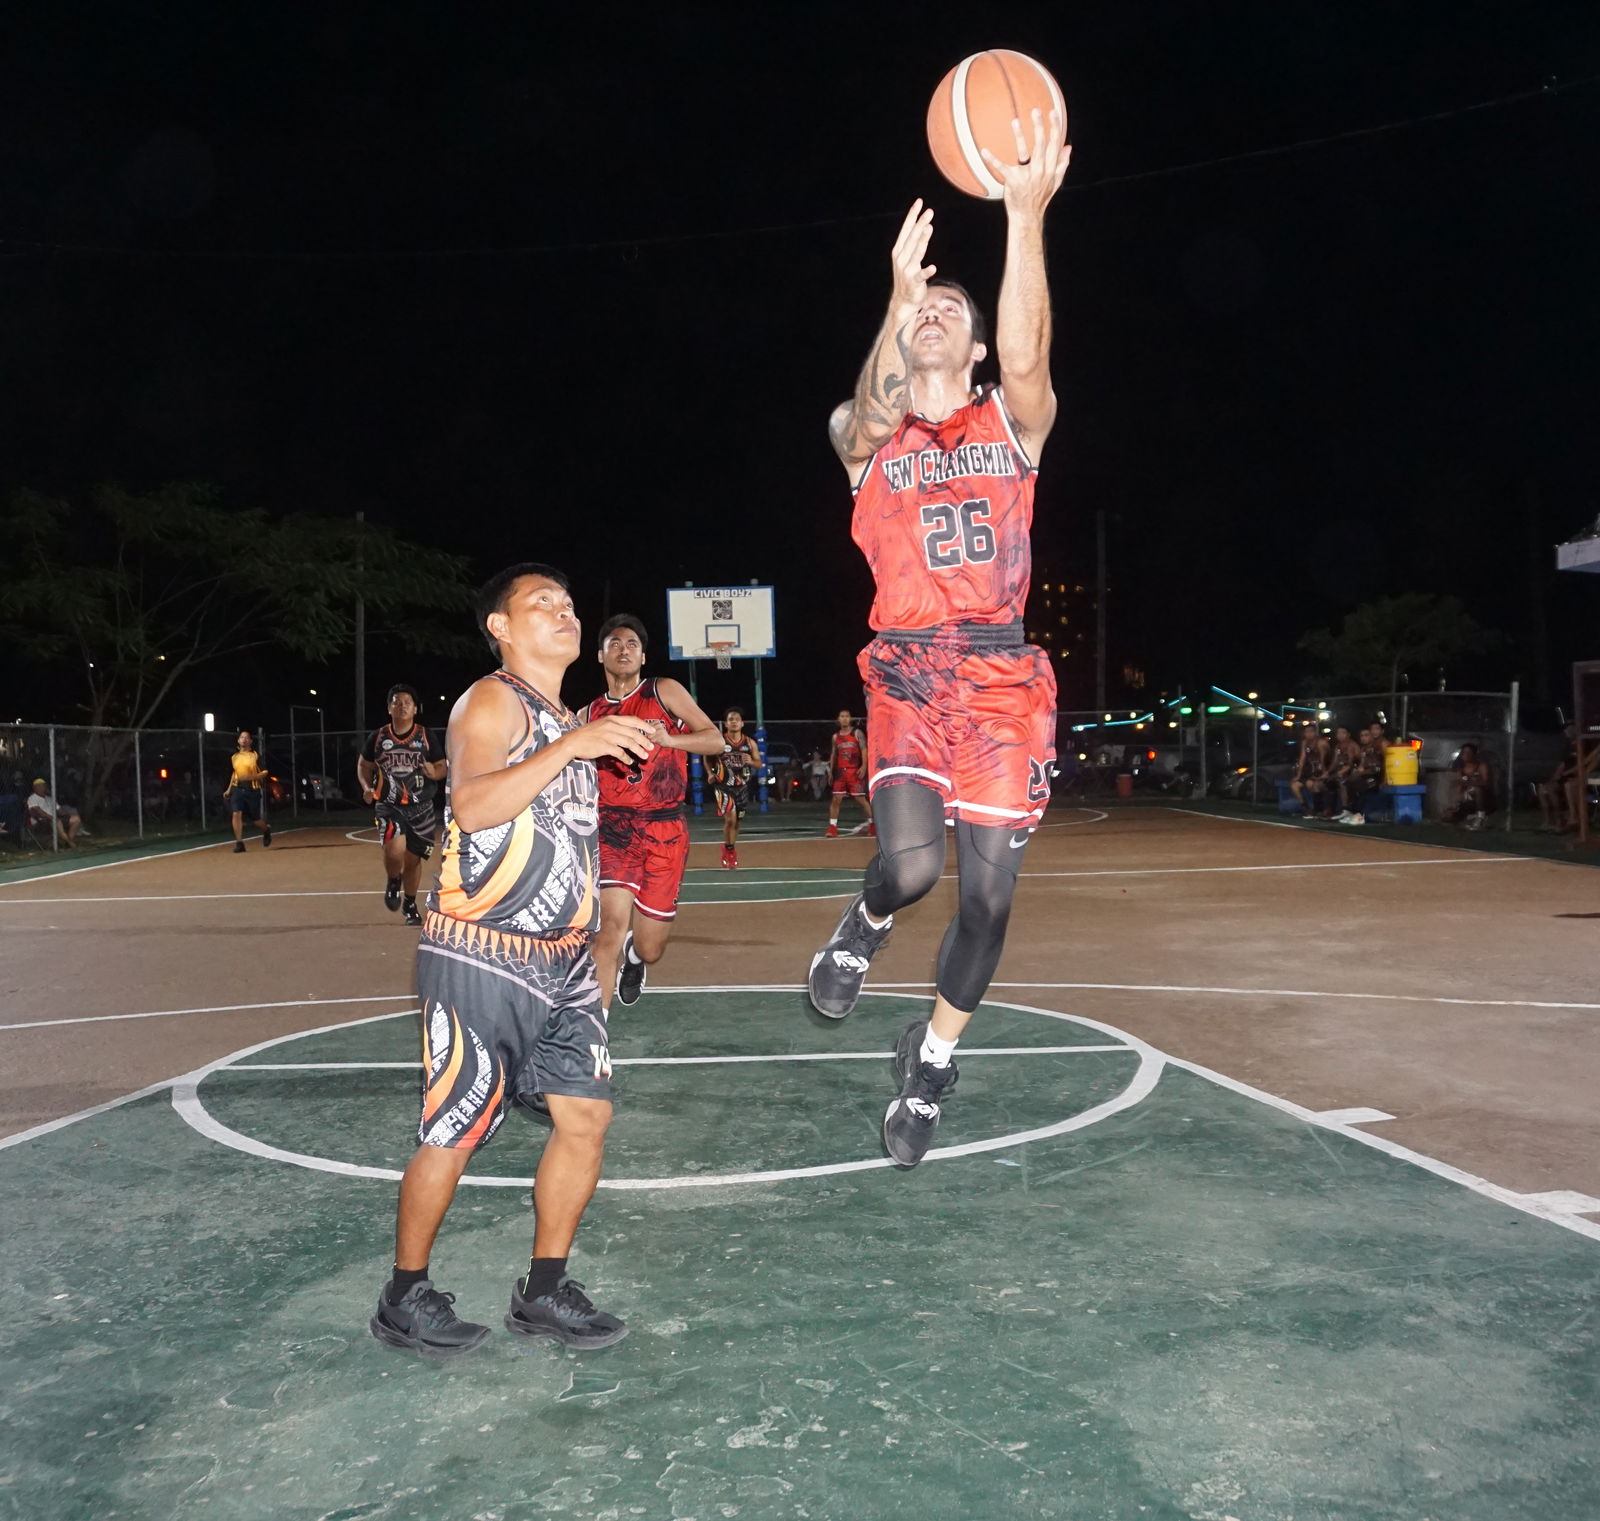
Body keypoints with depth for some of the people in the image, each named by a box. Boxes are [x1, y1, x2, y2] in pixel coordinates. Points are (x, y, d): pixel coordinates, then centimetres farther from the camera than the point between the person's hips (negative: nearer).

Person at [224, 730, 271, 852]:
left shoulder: (255, 756, -2)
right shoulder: (234, 757, 11)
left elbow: (264, 773, -4)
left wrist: (251, 777, -20)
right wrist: (229, 789, 21)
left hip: (252, 790, -3)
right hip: (237, 789, 3)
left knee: (255, 819, 6)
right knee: (236, 814, -16)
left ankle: (266, 830, 40)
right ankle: (239, 843, -14)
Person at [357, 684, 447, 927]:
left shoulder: (427, 736, 1)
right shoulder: (378, 737, 3)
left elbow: (442, 767, 5)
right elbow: (363, 765, 16)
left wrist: (434, 772, -18)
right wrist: (366, 787, -3)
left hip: (420, 807, 1)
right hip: (389, 804, -1)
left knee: (413, 858, 11)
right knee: (394, 849, -26)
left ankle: (410, 905, 35)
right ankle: (393, 881, 9)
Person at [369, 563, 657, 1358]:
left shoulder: (565, 721, 17)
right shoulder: (493, 701, -10)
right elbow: (472, 806, -28)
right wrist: (570, 746, -32)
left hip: (561, 961, 8)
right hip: (480, 962, -8)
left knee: (586, 1116, 5)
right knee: (454, 1134, 0)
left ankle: (544, 1292, 19)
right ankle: (405, 1299, 19)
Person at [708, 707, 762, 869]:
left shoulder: (750, 743, 1)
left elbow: (759, 764, 8)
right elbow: (708, 758, 8)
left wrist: (751, 762, -14)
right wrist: (710, 772, -8)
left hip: (742, 786, 4)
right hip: (723, 785, -4)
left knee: (736, 821, 13)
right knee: (730, 818, -19)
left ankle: (730, 852, 32)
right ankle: (729, 849, 2)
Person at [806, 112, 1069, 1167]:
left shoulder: (1013, 425, 9)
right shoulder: (865, 436, 9)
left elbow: (1027, 358, -14)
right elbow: (875, 417, -16)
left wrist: (1027, 218, -26)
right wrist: (899, 299, -32)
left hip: (1004, 676, 1)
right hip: (907, 675, -1)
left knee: (989, 892, 0)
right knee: (912, 863, -22)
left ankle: (933, 1062, 24)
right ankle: (863, 928, 17)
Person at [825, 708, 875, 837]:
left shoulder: (857, 733, 0)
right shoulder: (836, 736, 12)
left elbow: (864, 750, -5)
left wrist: (863, 766, -17)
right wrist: (830, 771, 11)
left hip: (855, 771, -3)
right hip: (840, 771, 4)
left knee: (861, 798, -2)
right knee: (836, 799, -3)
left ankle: (872, 825, 11)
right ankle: (832, 828, -1)